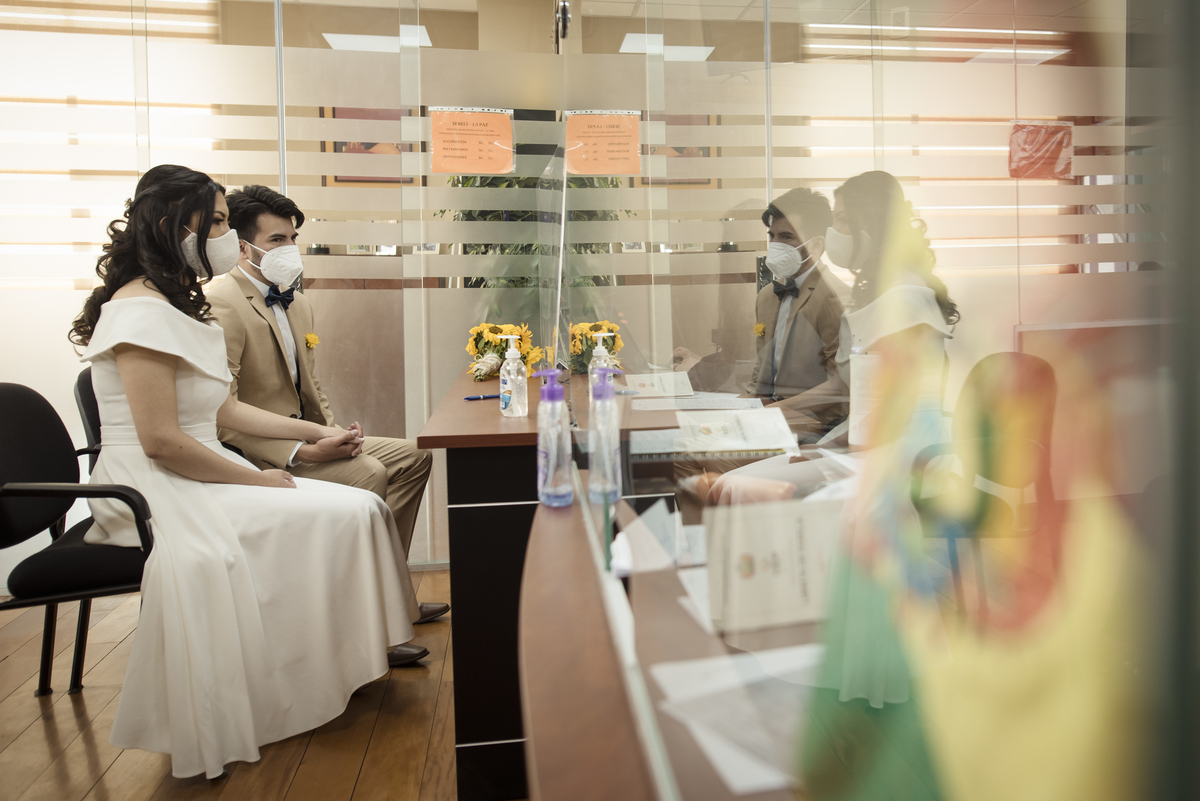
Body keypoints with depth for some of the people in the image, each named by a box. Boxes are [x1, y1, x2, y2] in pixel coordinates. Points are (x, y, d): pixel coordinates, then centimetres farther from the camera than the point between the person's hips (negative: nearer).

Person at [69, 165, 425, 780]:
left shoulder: (183, 305, 18)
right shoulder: (140, 309, -15)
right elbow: (161, 441, -21)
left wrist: (315, 431, 12)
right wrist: (259, 480, -15)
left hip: (201, 477, 9)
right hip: (161, 494, -9)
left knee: (358, 510, -8)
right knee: (336, 515, -24)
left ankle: (343, 666, 2)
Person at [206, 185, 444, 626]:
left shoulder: (298, 305, 14)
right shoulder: (221, 304, -16)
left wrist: (335, 432, 2)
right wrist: (302, 453, -28)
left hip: (302, 438, 10)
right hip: (254, 455, -10)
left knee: (412, 457, 3)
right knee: (369, 472, -27)